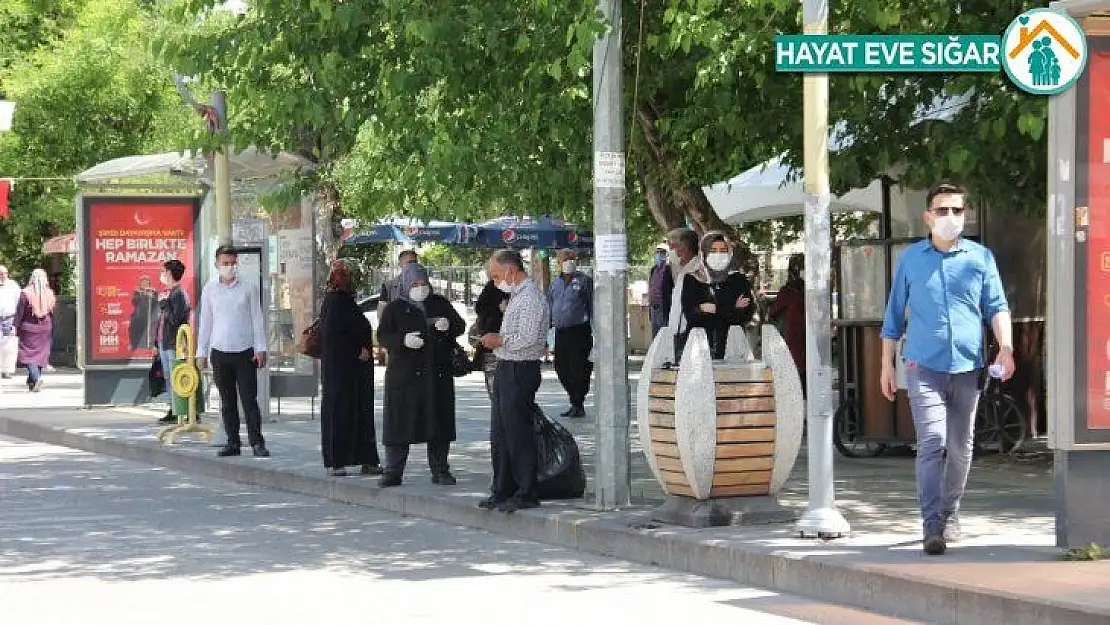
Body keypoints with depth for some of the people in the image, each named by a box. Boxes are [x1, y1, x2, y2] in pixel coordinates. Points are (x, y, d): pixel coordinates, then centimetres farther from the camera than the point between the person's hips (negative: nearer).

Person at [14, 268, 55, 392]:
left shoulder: (26, 293, -11)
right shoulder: (50, 294, 2)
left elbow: (20, 312, -9)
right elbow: (52, 313, 9)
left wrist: (16, 327, -2)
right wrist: (51, 329, 16)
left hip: (28, 328, -4)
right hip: (45, 329, 4)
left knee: (28, 354, -1)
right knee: (40, 354, 12)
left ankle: (37, 378, -22)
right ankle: (32, 381, 20)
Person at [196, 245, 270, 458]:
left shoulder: (248, 288, 3)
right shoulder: (209, 290, 8)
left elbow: (257, 320, 4)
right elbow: (205, 323, 11)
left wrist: (260, 349, -2)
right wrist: (201, 352, 8)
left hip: (245, 352, -2)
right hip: (220, 353, 2)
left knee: (249, 399, -5)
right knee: (227, 402, 6)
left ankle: (257, 442, -3)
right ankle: (233, 442, 11)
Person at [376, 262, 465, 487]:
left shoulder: (440, 304, 13)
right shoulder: (395, 308, 5)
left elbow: (460, 325, 12)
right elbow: (383, 336, -3)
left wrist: (448, 325, -11)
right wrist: (403, 340, -22)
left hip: (438, 374, 3)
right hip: (404, 373, -3)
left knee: (439, 422, 3)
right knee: (399, 422, -5)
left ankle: (440, 470, 12)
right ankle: (393, 472, 0)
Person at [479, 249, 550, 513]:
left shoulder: (530, 297, -15)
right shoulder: (516, 295, 17)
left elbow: (528, 338, -23)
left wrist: (501, 341, -11)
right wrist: (497, 340, 9)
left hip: (520, 371, -10)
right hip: (506, 369, 10)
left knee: (518, 434, -5)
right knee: (500, 434, 14)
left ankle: (526, 494, 1)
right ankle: (503, 490, 23)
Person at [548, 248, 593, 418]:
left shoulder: (584, 281, 0)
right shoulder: (555, 284, 16)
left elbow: (593, 307, -2)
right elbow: (549, 308, 22)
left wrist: (595, 330, -9)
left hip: (579, 332, -6)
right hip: (560, 332, 6)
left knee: (579, 369, -5)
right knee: (561, 369, 8)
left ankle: (578, 405, 5)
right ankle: (574, 403, 21)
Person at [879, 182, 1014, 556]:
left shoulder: (980, 257, 7)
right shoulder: (910, 259, 8)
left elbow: (996, 305, 5)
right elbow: (894, 315, 13)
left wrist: (1005, 347, -12)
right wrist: (886, 365, 11)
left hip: (967, 367, 2)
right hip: (924, 366, -2)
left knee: (960, 448, 10)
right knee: (932, 443, -14)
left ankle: (950, 515, 27)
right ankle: (932, 525, -15)